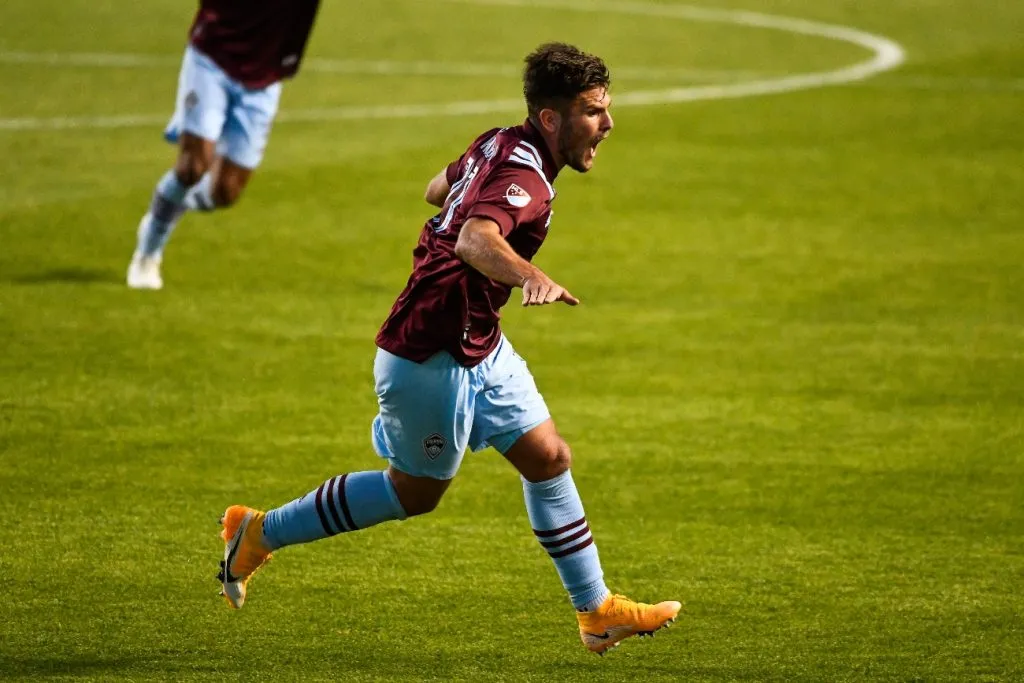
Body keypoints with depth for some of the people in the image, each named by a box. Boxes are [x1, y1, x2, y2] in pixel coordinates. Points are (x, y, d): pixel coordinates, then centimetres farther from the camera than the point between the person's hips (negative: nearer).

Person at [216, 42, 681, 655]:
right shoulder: (524, 177, -26)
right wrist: (530, 276, -65)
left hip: (479, 346, 10)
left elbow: (440, 188, 23)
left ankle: (597, 612, 17)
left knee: (549, 459, 9)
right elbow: (474, 240, -46)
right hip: (430, 357, -10)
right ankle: (260, 533, 24)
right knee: (416, 493, 9)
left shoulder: (499, 145, 3)